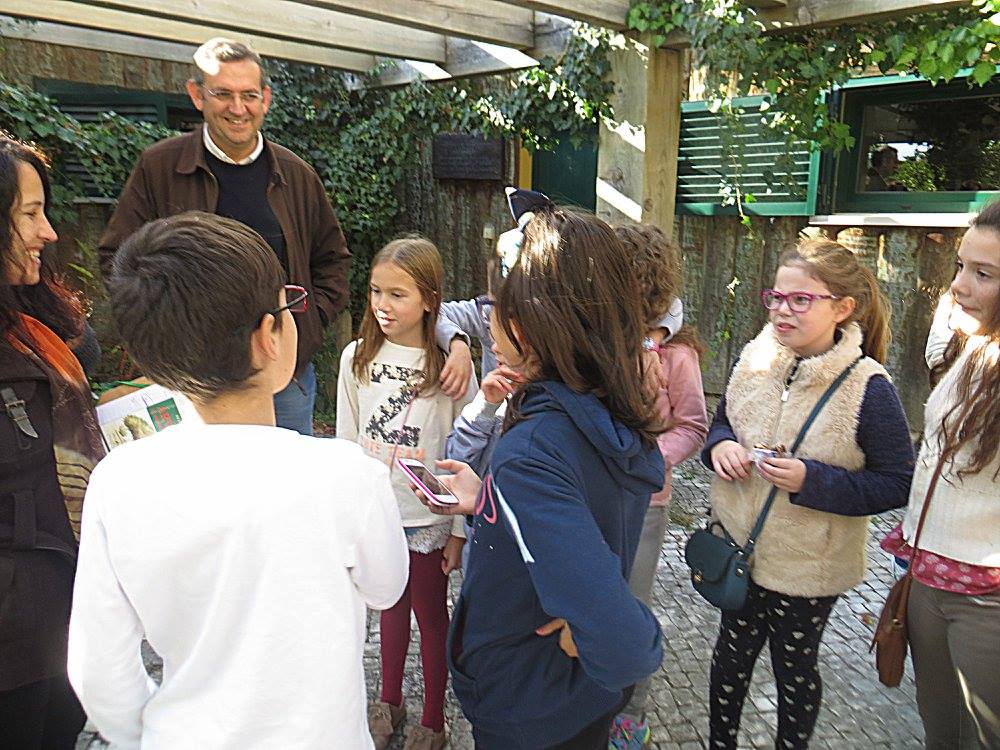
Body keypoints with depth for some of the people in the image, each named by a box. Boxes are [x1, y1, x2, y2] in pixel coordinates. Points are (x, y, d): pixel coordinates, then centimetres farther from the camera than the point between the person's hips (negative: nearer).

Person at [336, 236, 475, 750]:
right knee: (391, 607, 21)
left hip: (430, 517, -3)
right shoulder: (357, 357, -3)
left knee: (431, 614, 13)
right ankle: (389, 701, 43)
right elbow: (346, 441, 4)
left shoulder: (450, 366, -13)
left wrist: (461, 529, -7)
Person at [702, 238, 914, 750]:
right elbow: (722, 420, 9)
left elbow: (897, 484, -16)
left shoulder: (868, 387, -20)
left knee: (794, 668, 20)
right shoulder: (755, 359, -6)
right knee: (731, 654, 23)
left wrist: (812, 481, -28)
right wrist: (719, 445, -14)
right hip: (737, 547, 4)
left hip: (807, 567, -4)